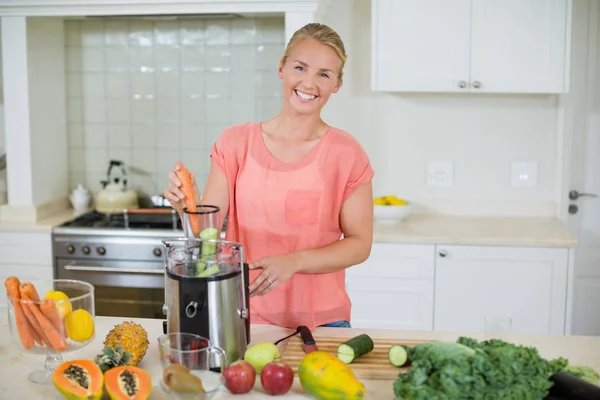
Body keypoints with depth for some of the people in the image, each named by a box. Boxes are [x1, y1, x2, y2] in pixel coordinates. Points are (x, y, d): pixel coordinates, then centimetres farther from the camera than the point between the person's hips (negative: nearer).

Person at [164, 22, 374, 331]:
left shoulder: (346, 154, -6)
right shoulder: (236, 142, -2)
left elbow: (360, 244, -5)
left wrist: (294, 262, -19)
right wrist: (188, 204, -24)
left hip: (322, 320, -1)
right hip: (245, 316, 1)